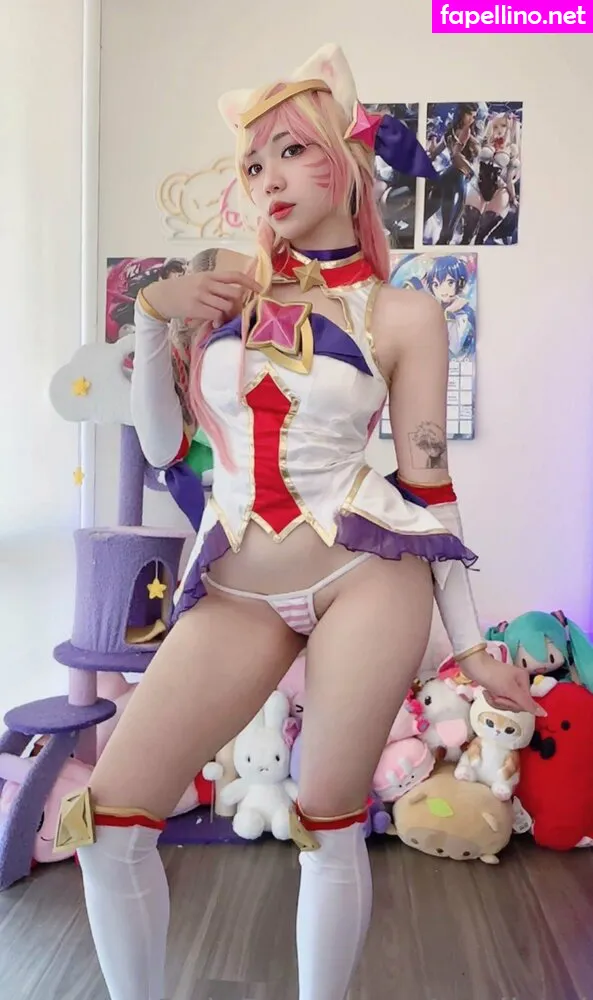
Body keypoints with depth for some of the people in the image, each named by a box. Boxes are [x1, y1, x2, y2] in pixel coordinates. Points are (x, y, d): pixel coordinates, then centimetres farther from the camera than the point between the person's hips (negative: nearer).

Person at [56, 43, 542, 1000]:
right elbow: (163, 443, 9)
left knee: (329, 823, 7)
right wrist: (151, 313, -4)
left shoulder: (405, 314, 0)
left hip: (366, 574, -3)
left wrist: (470, 641, 2)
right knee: (108, 815, -1)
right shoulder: (223, 276, 9)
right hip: (236, 590, 3)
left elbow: (428, 485, 2)